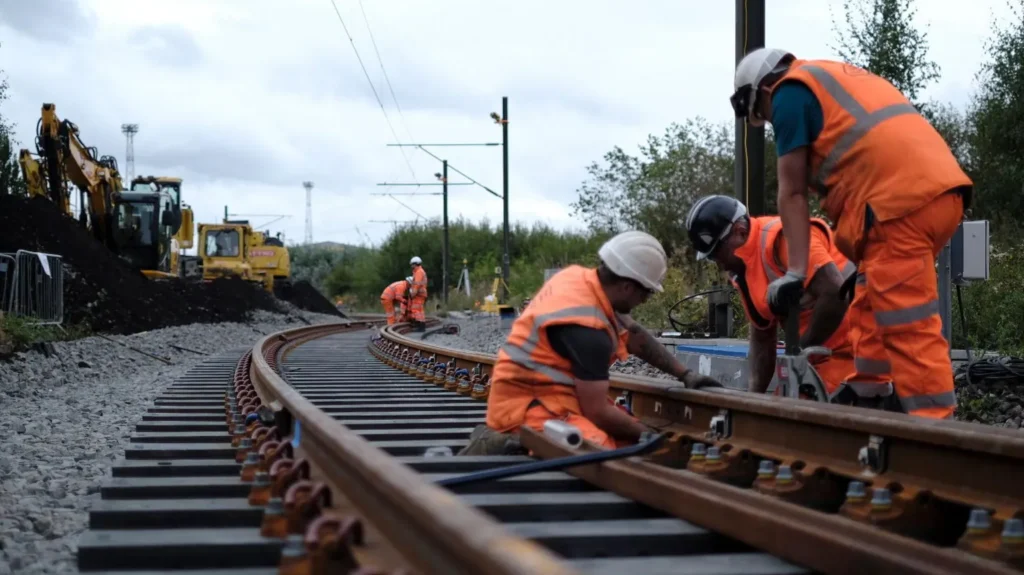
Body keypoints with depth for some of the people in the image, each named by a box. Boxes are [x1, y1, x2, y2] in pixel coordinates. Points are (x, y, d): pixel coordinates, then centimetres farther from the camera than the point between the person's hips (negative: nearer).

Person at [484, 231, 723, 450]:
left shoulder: (581, 277, 4)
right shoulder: (587, 329, -23)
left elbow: (633, 334, 20)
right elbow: (598, 412, -18)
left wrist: (685, 374, 20)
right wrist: (650, 435, -3)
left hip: (549, 395, 11)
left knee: (634, 440, 1)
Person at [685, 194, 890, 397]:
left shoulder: (781, 238, -18)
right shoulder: (741, 268, 12)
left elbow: (835, 294, -25)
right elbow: (761, 337, 18)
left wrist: (799, 351, -14)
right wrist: (754, 393, 8)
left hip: (853, 348, -10)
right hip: (824, 357, 10)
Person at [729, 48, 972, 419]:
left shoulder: (790, 92, 6)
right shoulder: (835, 79, 32)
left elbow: (792, 193, 2)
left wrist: (794, 272, 2)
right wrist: (864, 259, 31)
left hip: (903, 201, -9)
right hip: (940, 190, 9)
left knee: (908, 326, -11)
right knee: (870, 309, 20)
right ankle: (870, 397, 22)